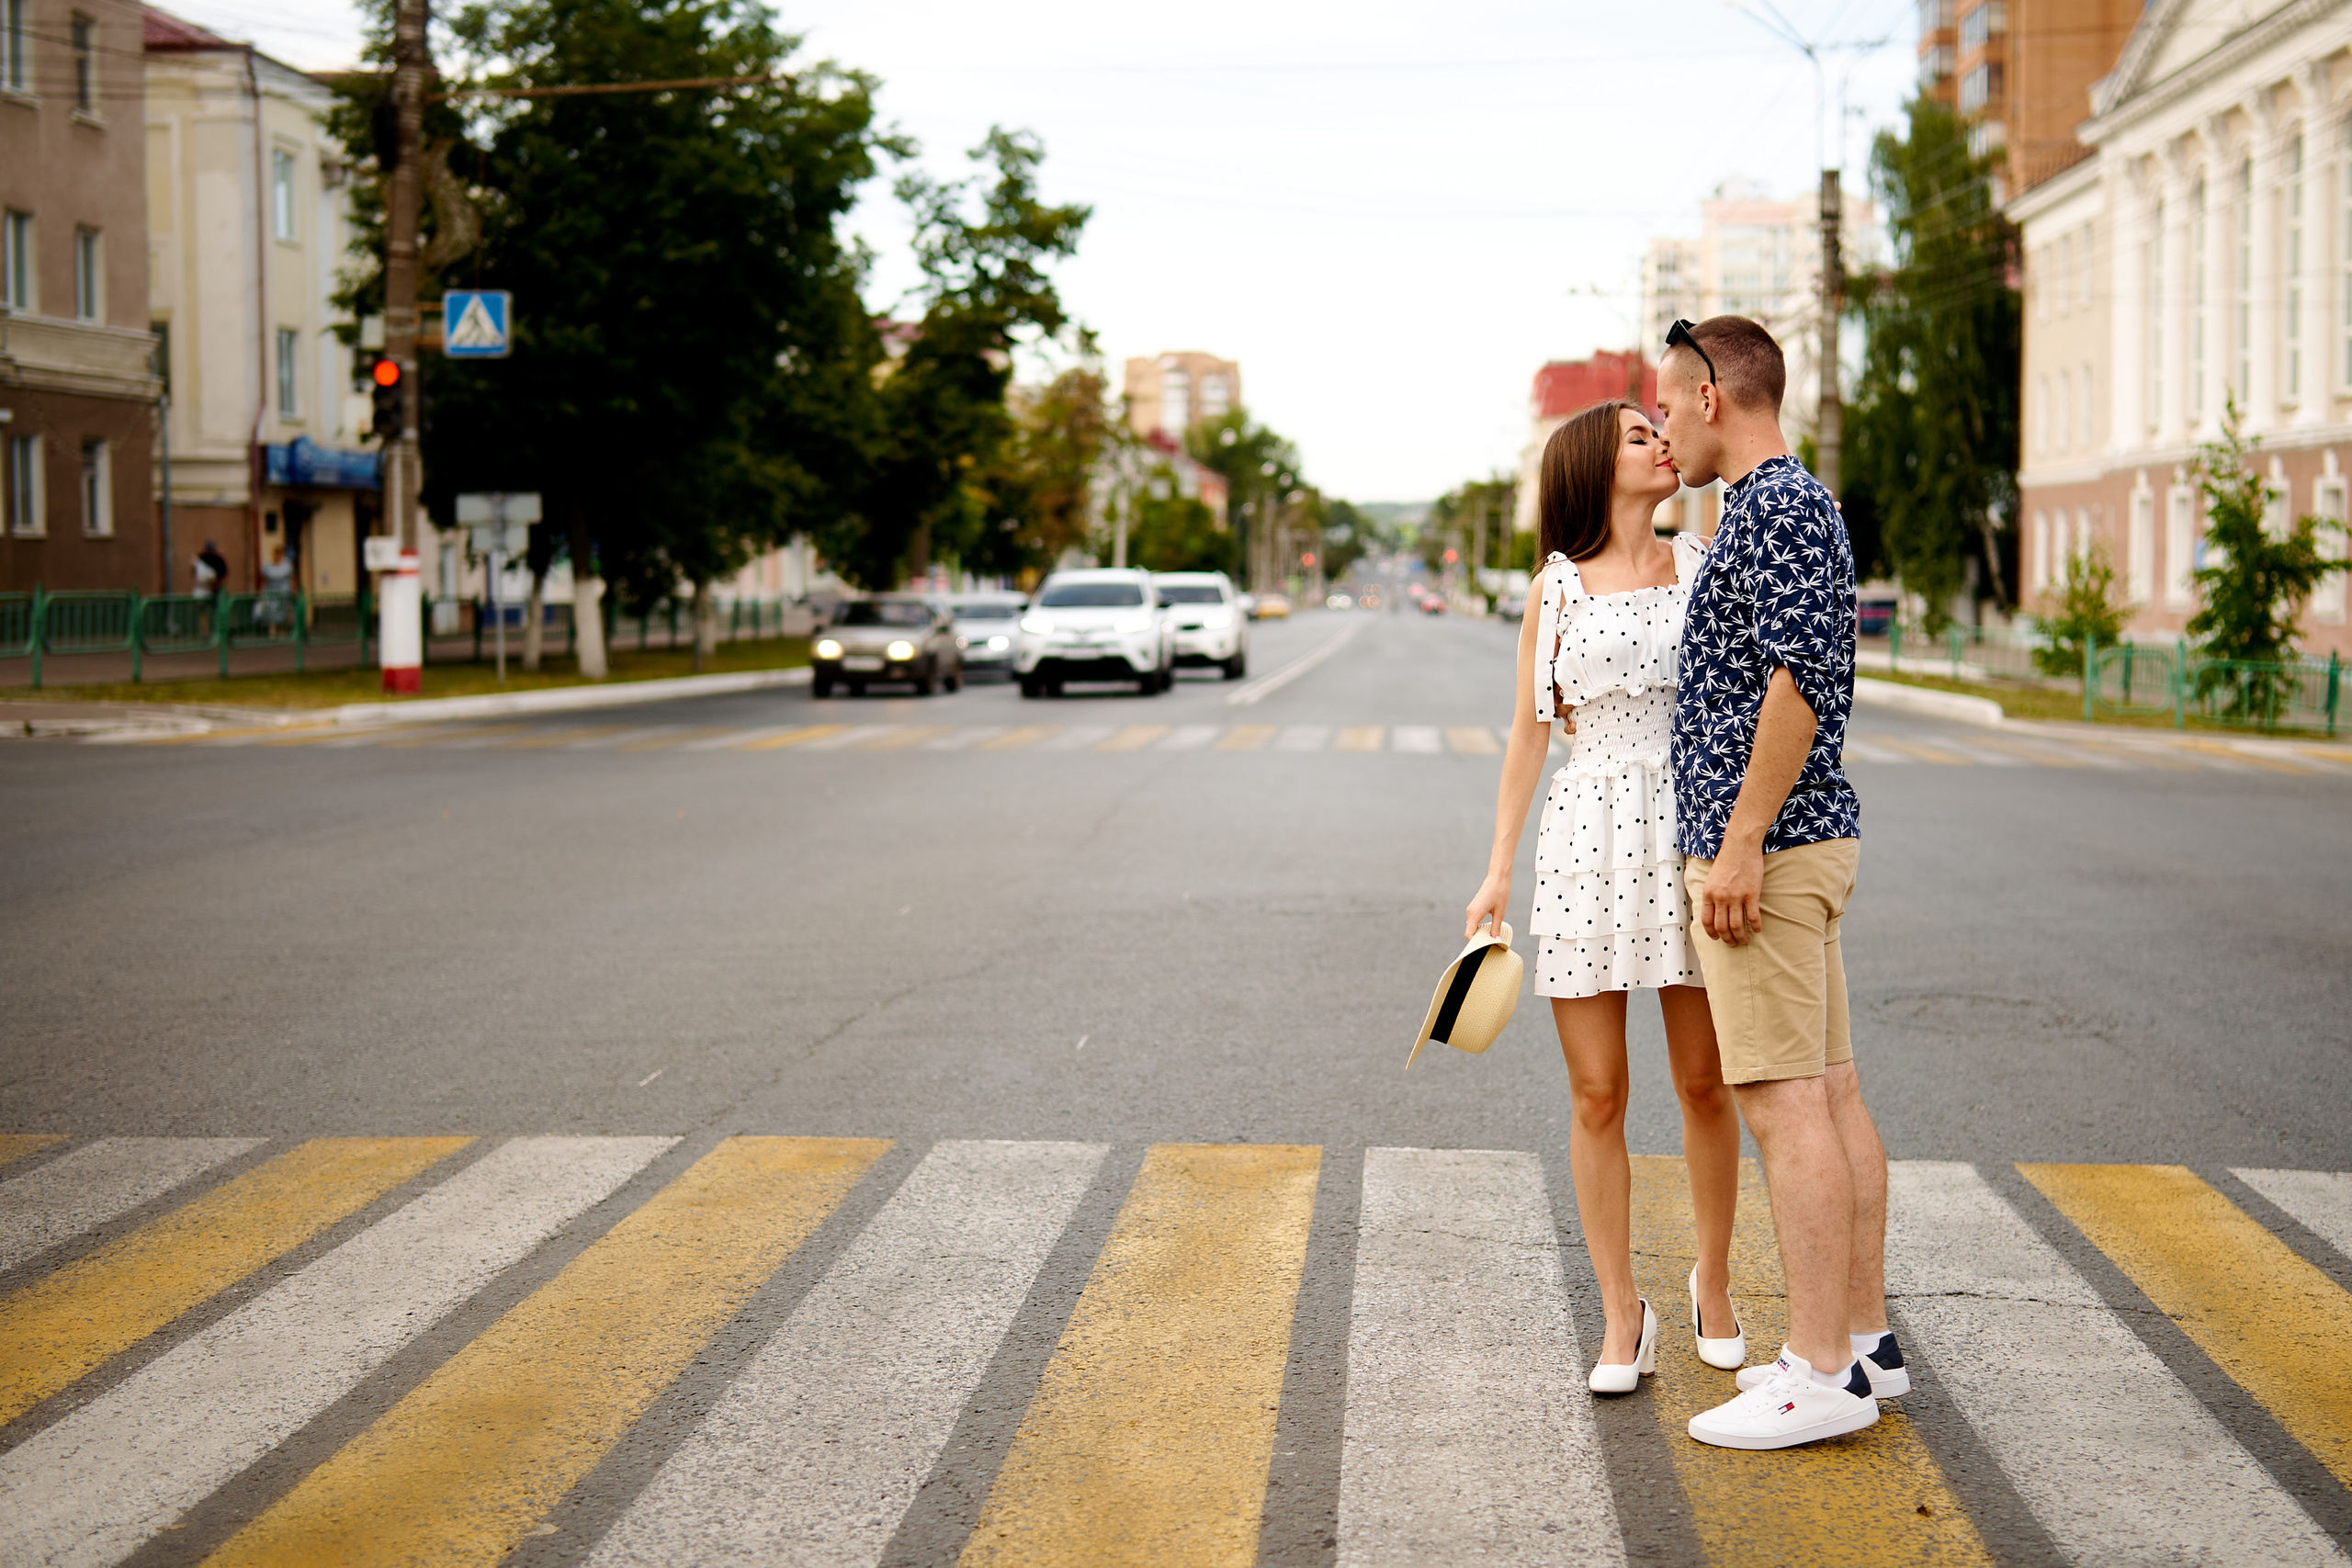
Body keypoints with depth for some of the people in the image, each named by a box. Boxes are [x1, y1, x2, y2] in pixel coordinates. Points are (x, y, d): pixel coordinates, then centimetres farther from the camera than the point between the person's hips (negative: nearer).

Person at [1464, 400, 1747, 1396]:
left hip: (1692, 832, 1)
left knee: (1704, 1082, 6)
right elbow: (1528, 732, 7)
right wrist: (1499, 868, 2)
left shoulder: (1703, 568, 9)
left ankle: (1713, 1283, 27)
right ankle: (1623, 1316, 12)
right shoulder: (1557, 589, 5)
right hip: (1589, 838, -1)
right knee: (1597, 1096, 0)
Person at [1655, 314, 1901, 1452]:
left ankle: (1823, 1374, -6)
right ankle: (1863, 1340, 16)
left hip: (1765, 848, -10)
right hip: (1799, 844, 10)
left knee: (1785, 1102, -9)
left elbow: (1797, 680, -23)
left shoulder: (1774, 507, -13)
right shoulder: (1789, 504, 19)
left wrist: (1739, 845, -22)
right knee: (1829, 1091, 11)